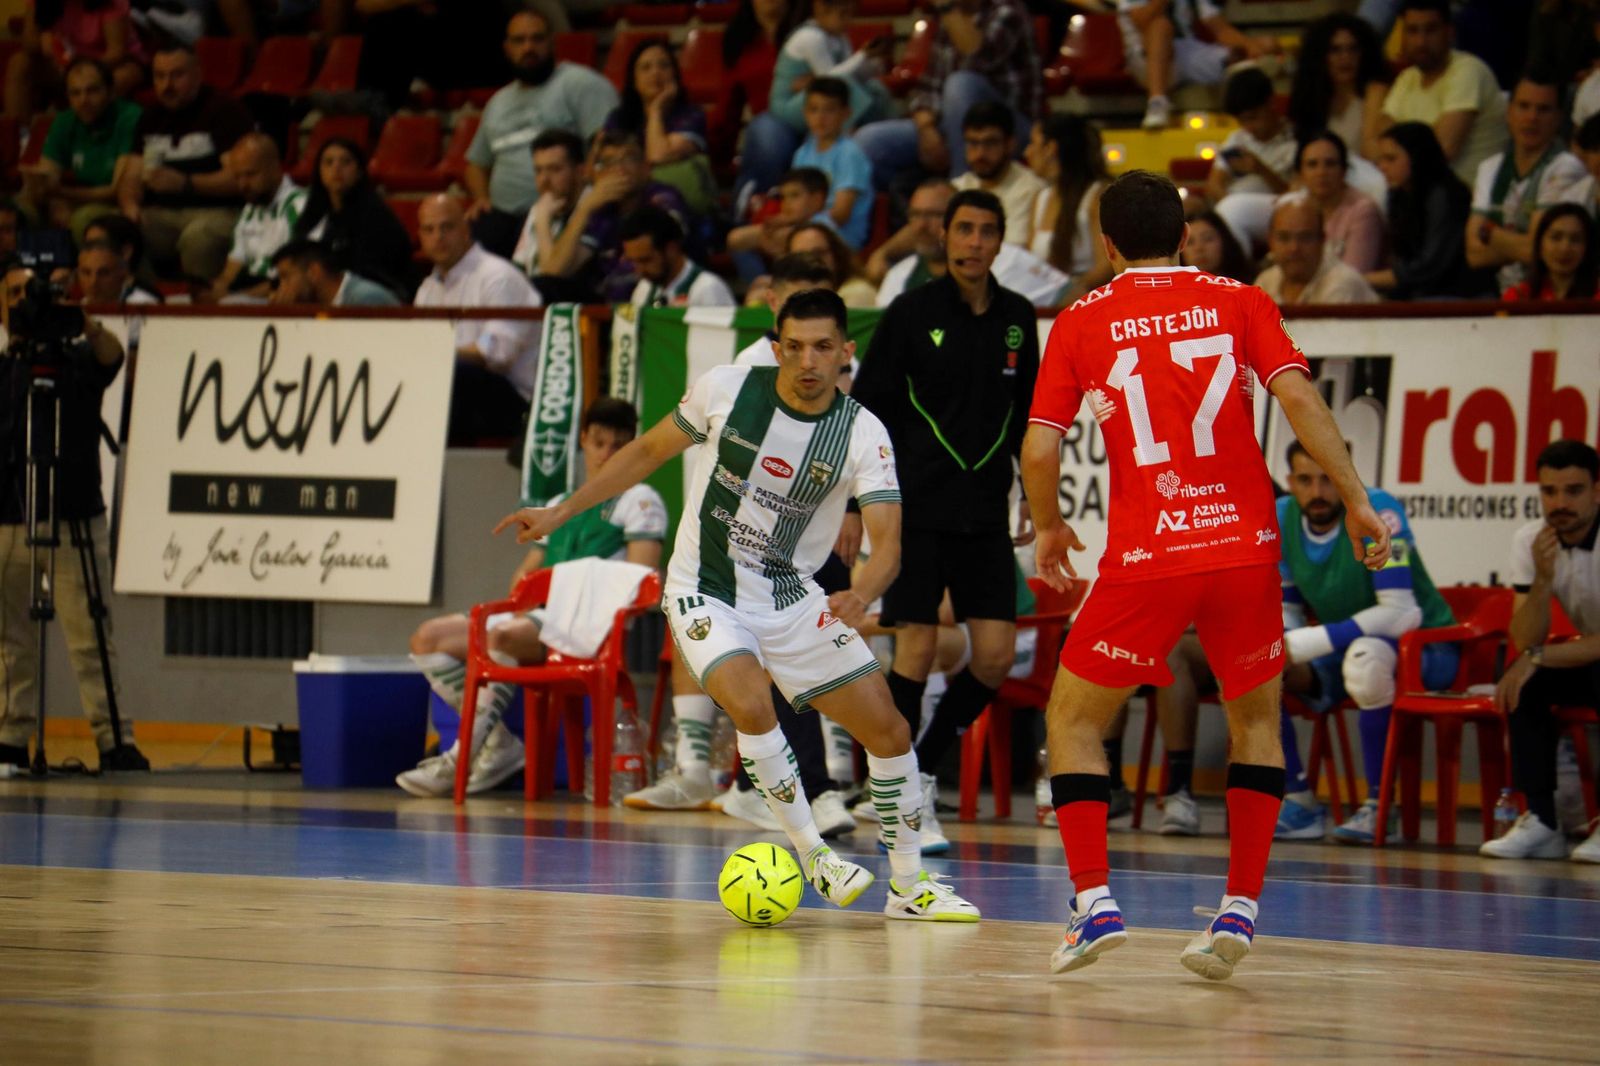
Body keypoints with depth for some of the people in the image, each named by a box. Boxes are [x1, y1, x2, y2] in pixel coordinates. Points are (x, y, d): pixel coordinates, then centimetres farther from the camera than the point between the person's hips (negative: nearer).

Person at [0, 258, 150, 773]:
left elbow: (110, 357, -20)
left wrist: (86, 326, -38)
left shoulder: (77, 359, 2)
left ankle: (114, 738, -9)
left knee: (89, 635, -8)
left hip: (74, 519, -4)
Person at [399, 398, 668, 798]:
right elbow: (528, 571, 25)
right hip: (536, 620, 8)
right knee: (429, 638, -8)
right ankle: (496, 742, -17)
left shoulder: (639, 500, 5)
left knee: (502, 635, -37)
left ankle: (465, 755, -30)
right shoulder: (560, 506, 27)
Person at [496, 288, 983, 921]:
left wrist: (862, 593, -42)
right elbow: (649, 451, 5)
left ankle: (909, 885, 17)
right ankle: (813, 856, -14)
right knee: (751, 703, -30)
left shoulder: (863, 436, -11)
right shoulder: (725, 389, -11)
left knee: (889, 731, 0)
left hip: (793, 597, 2)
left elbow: (887, 543, -19)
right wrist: (560, 513, 5)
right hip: (705, 594, -2)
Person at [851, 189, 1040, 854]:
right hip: (917, 505, -4)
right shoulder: (912, 313, -3)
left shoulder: (1017, 319, 8)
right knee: (917, 649, -7)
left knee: (996, 655, -2)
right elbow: (867, 407, -2)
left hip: (986, 512, 4)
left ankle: (922, 770, 16)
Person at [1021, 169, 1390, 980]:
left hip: (1145, 559, -2)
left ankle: (1094, 903, -2)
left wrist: (1047, 529, 18)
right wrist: (1356, 502, -3)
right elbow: (1297, 398, -6)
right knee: (1257, 720, 22)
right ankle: (1240, 907, 9)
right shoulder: (1239, 303, 8)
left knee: (1073, 720, 14)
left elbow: (1039, 450, 0)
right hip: (1245, 547, 2)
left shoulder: (1081, 323, 6)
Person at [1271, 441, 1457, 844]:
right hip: (1340, 650, 6)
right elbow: (1286, 611, 6)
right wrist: (1279, 647, -19)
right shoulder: (1282, 519, -4)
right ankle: (1300, 803, -5)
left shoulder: (1376, 512, -23)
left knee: (1366, 656, -40)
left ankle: (1380, 805, -26)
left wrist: (1309, 643, -34)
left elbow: (1402, 613, -31)